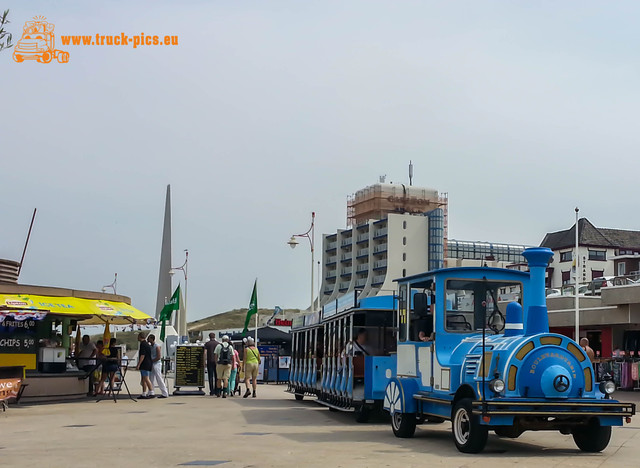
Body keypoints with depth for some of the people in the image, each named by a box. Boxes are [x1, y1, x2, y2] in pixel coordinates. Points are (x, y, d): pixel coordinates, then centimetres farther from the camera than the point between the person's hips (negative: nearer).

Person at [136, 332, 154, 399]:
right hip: (148, 364, 10)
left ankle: (151, 393, -11)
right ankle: (143, 394, 12)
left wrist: (138, 365, -21)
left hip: (145, 365, -10)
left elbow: (142, 355, -20)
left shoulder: (143, 344, -13)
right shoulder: (146, 344, 19)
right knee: (143, 380, 11)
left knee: (146, 379, -10)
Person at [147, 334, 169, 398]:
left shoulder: (157, 346, -12)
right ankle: (151, 393, 12)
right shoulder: (150, 346, 13)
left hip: (156, 364, -9)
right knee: (151, 379, 7)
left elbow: (158, 357, -17)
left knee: (159, 379, -6)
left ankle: (164, 394, -2)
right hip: (152, 364, 9)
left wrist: (151, 361, -12)